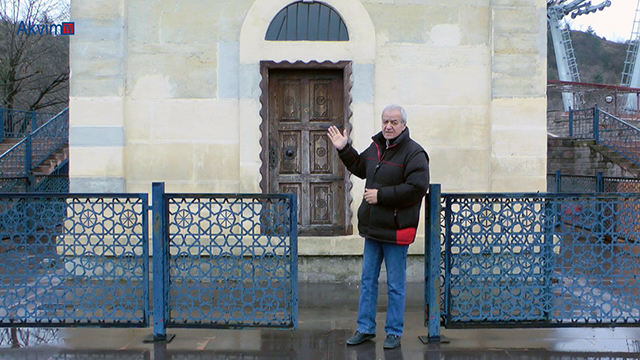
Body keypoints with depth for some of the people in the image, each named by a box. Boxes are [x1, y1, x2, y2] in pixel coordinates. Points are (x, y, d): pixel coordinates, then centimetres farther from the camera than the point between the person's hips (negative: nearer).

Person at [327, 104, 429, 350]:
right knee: (368, 280, 13)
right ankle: (365, 329, 24)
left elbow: (416, 188, -23)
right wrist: (343, 150, 19)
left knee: (395, 285, 4)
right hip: (372, 228, 7)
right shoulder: (375, 147, 11)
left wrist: (380, 195, -20)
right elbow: (360, 168, 30)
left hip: (396, 231, -7)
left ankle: (394, 332, 17)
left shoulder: (414, 153, -13)